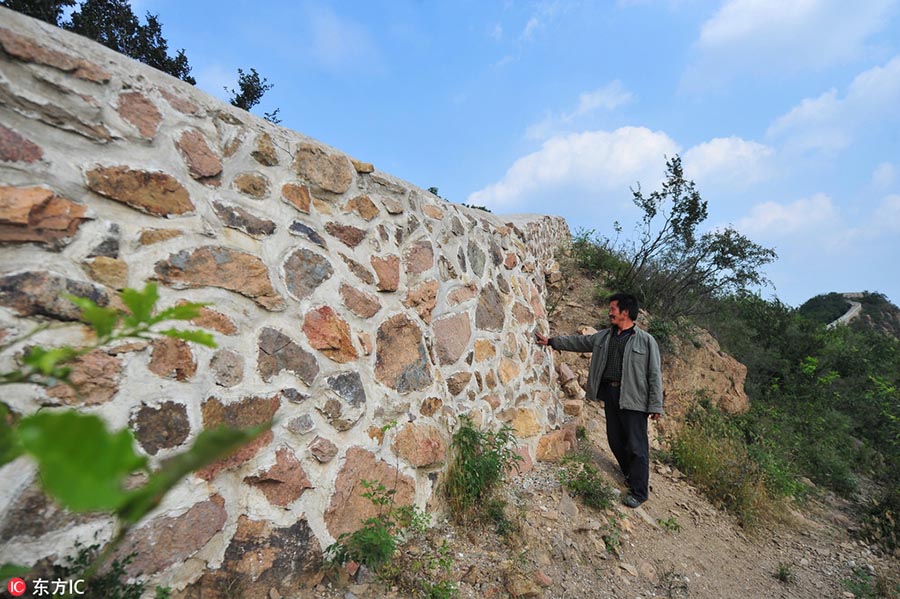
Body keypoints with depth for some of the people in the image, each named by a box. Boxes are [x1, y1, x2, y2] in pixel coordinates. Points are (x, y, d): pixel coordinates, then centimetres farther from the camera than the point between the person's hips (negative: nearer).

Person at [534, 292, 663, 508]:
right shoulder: (603, 336, 11)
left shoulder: (646, 340, -6)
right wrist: (551, 341, 17)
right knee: (616, 441, 14)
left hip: (633, 398, -6)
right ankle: (631, 476, 36)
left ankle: (639, 491, 14)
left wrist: (656, 405, -10)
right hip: (610, 394, 6)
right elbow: (578, 342, 18)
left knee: (636, 445, 0)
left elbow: (655, 374, -7)